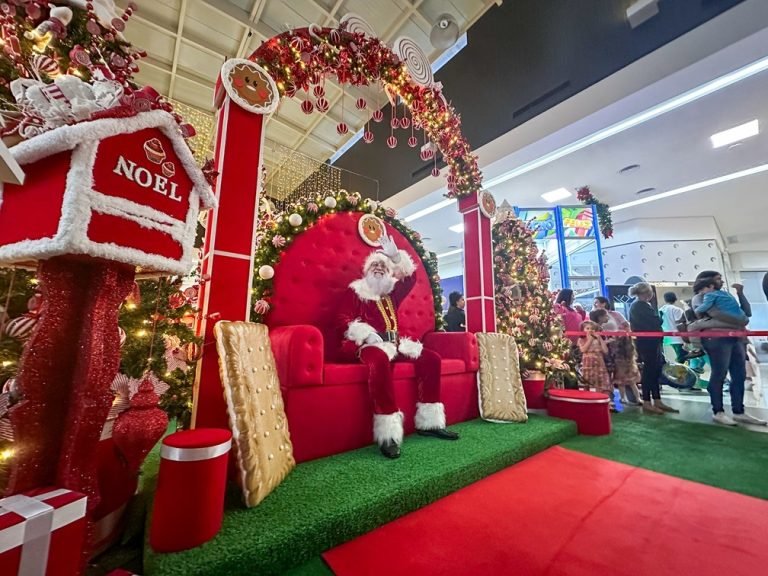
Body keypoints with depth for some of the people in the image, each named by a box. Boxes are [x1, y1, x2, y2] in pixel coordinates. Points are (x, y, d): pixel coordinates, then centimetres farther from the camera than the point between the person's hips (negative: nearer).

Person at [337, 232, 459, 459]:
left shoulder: (392, 292, 23)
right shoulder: (355, 291, 7)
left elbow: (410, 277, 22)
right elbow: (343, 319, -3)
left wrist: (396, 255, 9)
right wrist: (366, 334, -19)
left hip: (395, 344, 7)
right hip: (370, 344, -6)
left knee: (431, 358, -7)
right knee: (380, 360, -40)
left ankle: (429, 422, -2)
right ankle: (388, 434, -36)